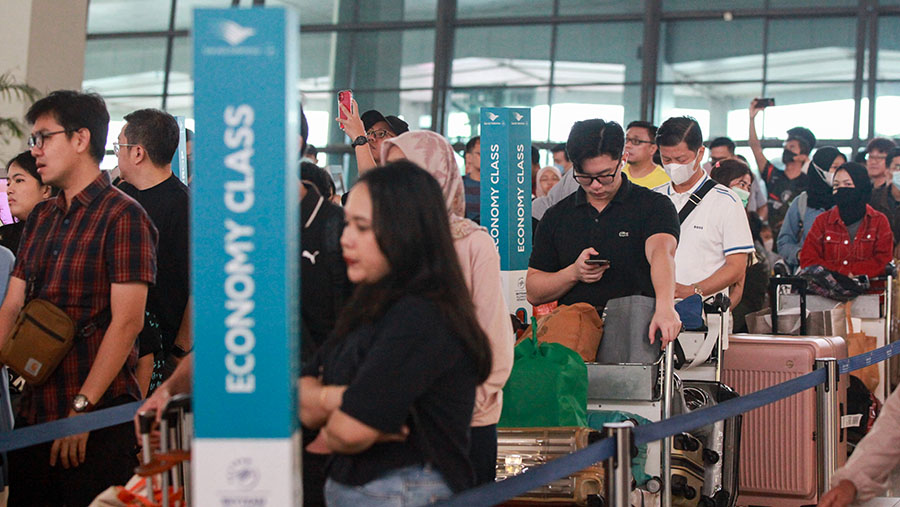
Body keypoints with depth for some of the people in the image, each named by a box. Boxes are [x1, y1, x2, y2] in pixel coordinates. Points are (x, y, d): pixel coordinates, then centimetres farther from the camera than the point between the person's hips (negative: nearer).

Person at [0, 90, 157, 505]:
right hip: (34, 413, 7)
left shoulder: (122, 215, -8)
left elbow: (127, 322, -15)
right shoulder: (40, 218, 16)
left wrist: (81, 409, -17)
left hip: (98, 421, -7)